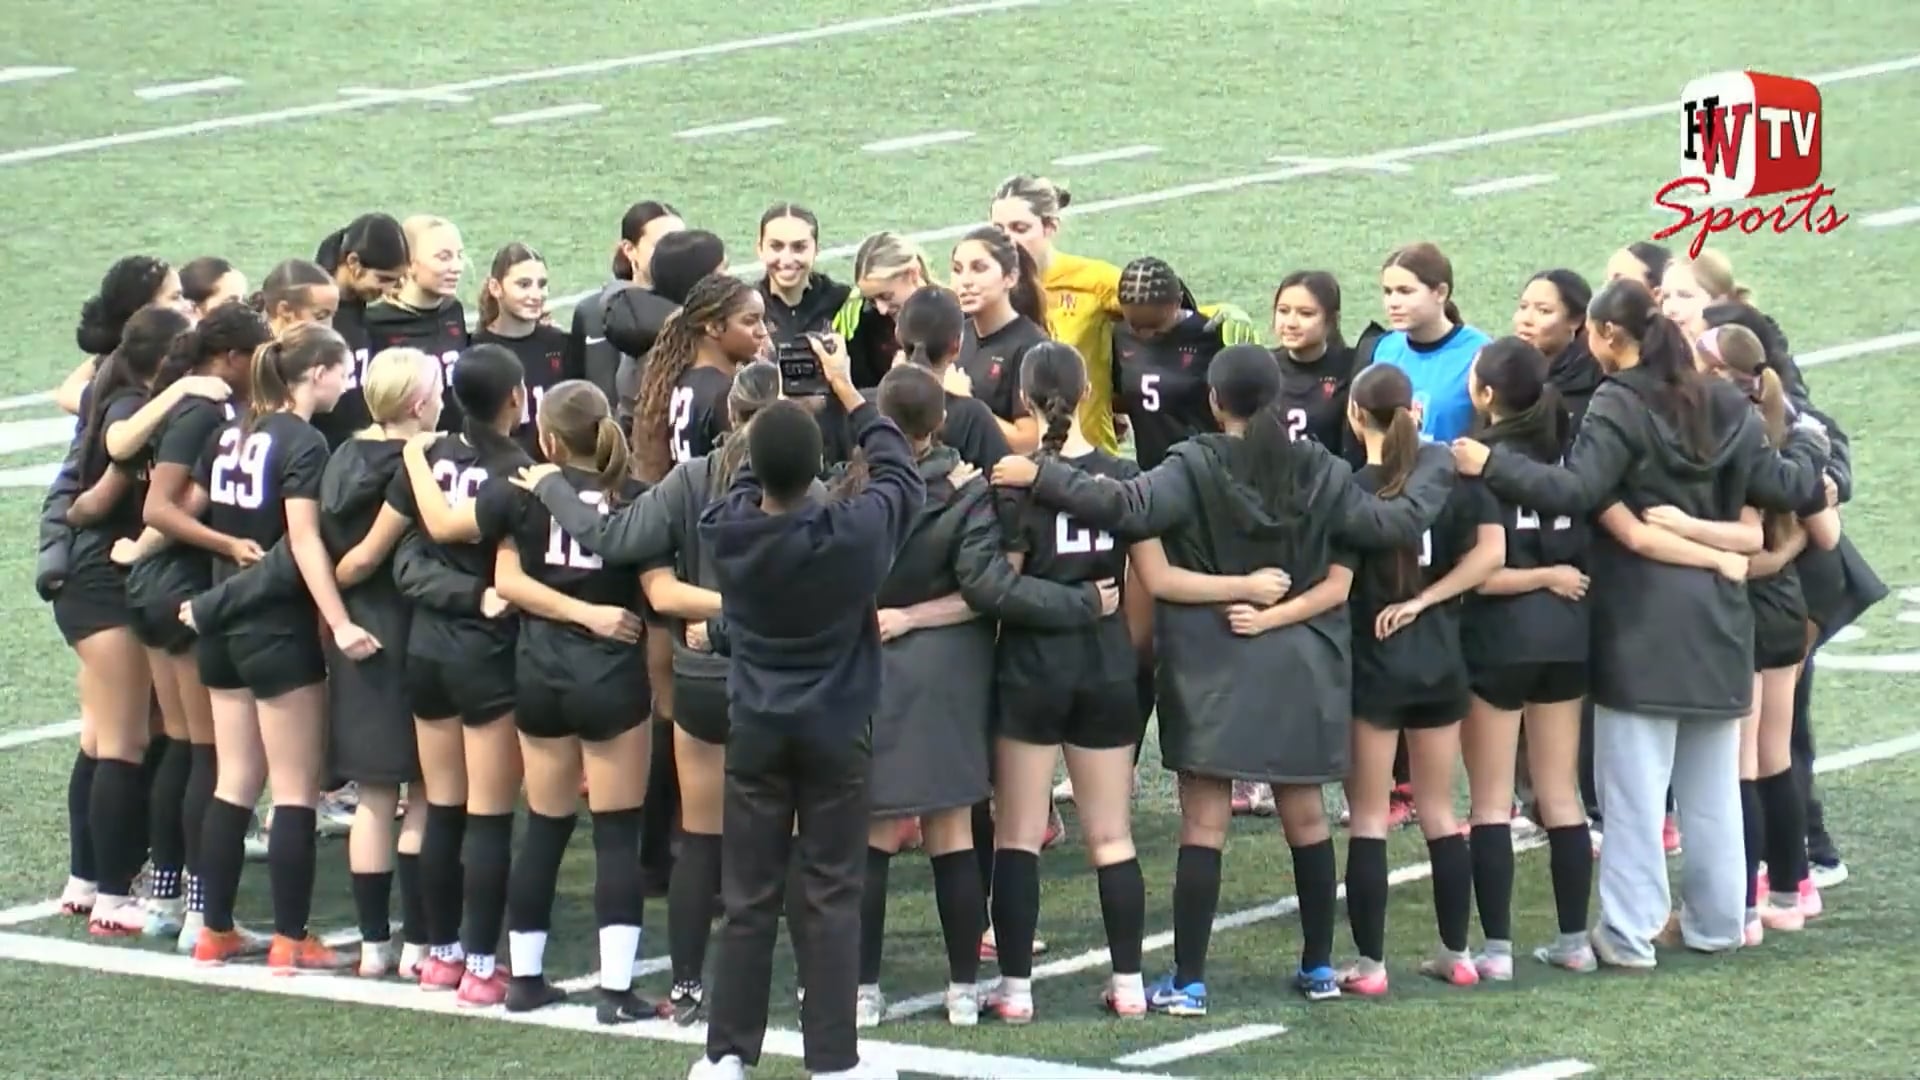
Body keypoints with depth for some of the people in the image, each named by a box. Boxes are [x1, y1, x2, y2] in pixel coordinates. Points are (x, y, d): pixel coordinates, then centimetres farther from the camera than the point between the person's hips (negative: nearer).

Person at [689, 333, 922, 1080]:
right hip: (837, 731, -2)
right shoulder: (854, 535, -20)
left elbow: (749, 488, 10)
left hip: (756, 730, 2)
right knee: (832, 897, 3)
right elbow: (900, 474, -1)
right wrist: (849, 394, 7)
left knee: (747, 897, 9)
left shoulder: (727, 532, -14)